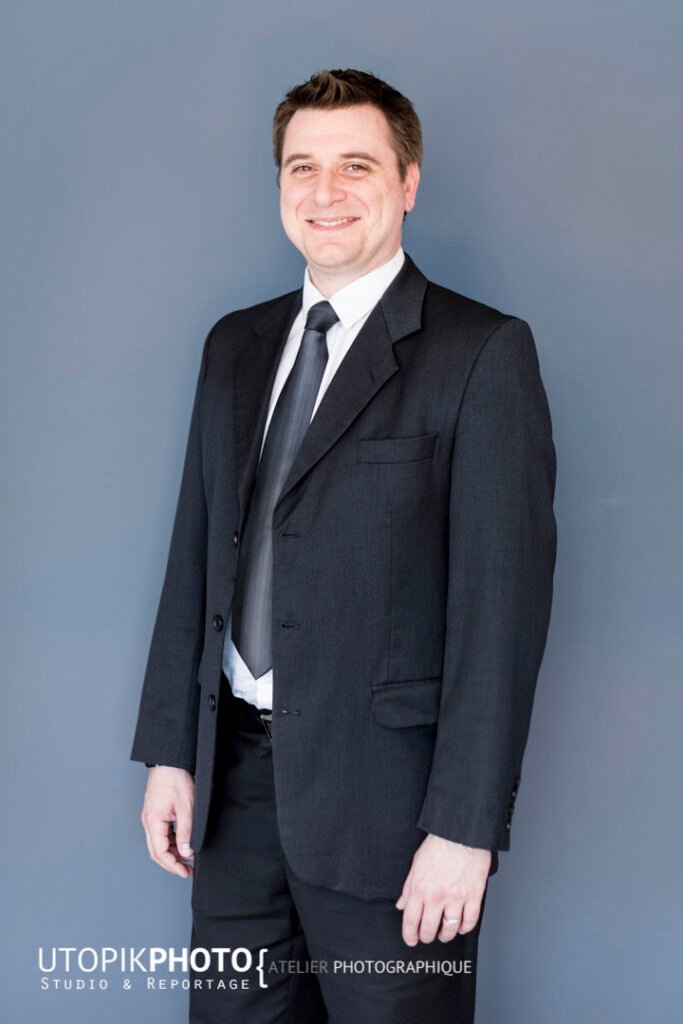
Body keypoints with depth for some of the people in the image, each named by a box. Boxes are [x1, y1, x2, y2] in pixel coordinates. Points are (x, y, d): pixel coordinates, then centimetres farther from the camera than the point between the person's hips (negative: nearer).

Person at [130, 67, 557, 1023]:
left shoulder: (482, 352, -8)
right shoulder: (235, 345, 11)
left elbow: (504, 598, -13)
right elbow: (196, 553, 12)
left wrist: (465, 827, -16)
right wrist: (169, 752, 8)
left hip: (384, 786, -5)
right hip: (236, 775, 5)